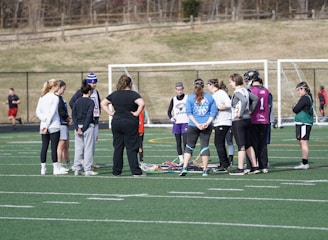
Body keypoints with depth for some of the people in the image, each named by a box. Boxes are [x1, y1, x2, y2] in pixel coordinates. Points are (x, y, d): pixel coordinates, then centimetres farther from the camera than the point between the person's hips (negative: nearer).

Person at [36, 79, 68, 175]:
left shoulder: (42, 97, 10)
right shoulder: (55, 98, -9)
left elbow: (38, 112, 7)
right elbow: (52, 112, -13)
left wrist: (44, 119, -4)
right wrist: (47, 124, -11)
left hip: (43, 126, 6)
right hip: (54, 126, -6)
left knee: (44, 146, 7)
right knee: (54, 147, -4)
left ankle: (43, 169, 9)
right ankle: (56, 169, -3)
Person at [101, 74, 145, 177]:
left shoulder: (114, 95, 9)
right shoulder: (133, 94, -8)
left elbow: (103, 103, 15)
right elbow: (142, 103, -24)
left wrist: (111, 113, 9)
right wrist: (137, 113, -12)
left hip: (116, 122, 4)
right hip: (130, 123, -4)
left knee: (117, 148, 9)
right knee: (131, 148, -2)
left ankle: (116, 171, 10)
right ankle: (136, 171, -2)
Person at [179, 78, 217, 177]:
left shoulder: (190, 98, -1)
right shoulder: (209, 97, 3)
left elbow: (189, 113, -7)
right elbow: (214, 111, -2)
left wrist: (197, 124, -9)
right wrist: (207, 123, -7)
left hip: (193, 125, -1)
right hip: (207, 126, 1)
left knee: (189, 146, 9)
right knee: (205, 146, 5)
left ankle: (184, 168, -1)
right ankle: (205, 170, 3)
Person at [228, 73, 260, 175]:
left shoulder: (237, 92, -14)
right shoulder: (245, 91, 11)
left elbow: (244, 101, -31)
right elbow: (255, 99, 17)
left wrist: (240, 114, -23)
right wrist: (250, 110, 15)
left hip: (238, 121, -8)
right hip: (247, 120, 8)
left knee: (241, 146, -6)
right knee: (248, 145, 13)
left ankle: (240, 169, -4)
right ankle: (255, 167, 14)